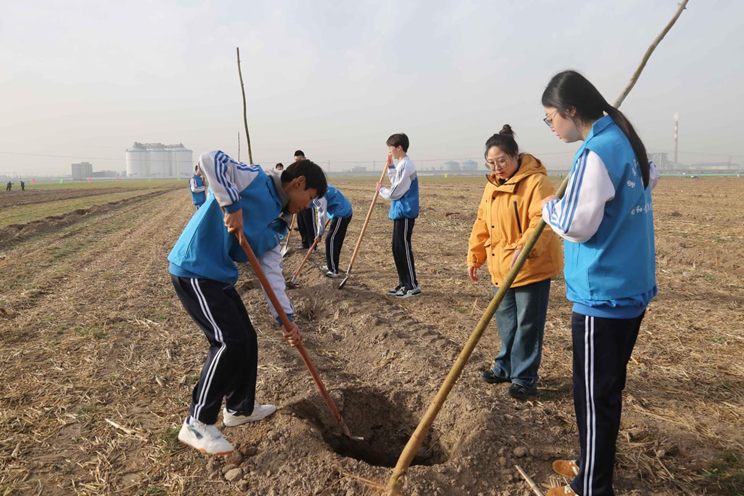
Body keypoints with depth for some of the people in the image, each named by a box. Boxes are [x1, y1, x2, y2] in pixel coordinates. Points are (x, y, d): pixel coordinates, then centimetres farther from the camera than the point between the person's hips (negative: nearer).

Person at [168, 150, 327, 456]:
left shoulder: (277, 226, 12)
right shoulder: (255, 180, -10)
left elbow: (272, 272, 8)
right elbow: (210, 159, -22)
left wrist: (286, 319, 1)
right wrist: (232, 204, -26)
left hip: (220, 277, 9)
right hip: (194, 271, -9)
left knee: (246, 340, 14)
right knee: (230, 341, -14)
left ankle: (239, 408, 34)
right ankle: (197, 424, 1)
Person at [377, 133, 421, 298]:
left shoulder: (404, 166, -17)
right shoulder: (404, 164, 15)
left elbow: (395, 193, -17)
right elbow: (396, 183, 23)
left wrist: (381, 189, 2)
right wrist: (390, 166, 15)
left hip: (404, 213, -10)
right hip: (401, 212, 10)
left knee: (403, 249, -6)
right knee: (398, 249, 13)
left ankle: (413, 286, 0)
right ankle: (404, 283, 20)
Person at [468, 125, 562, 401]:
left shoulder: (536, 182, -14)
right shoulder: (492, 186, 11)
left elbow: (543, 220, -27)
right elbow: (482, 224, 16)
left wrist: (524, 248, -40)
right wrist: (474, 256, 15)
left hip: (532, 267, -7)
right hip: (501, 268, 8)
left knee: (528, 324, 2)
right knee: (505, 321, 17)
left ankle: (524, 378, 16)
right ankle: (506, 367, 34)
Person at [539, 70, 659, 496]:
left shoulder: (596, 151, -18)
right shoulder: (625, 141, 11)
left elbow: (575, 225, -22)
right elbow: (651, 176, 32)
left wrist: (549, 207, -2)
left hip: (603, 296, -10)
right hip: (631, 288, 10)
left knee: (595, 395, 3)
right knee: (608, 387, 21)